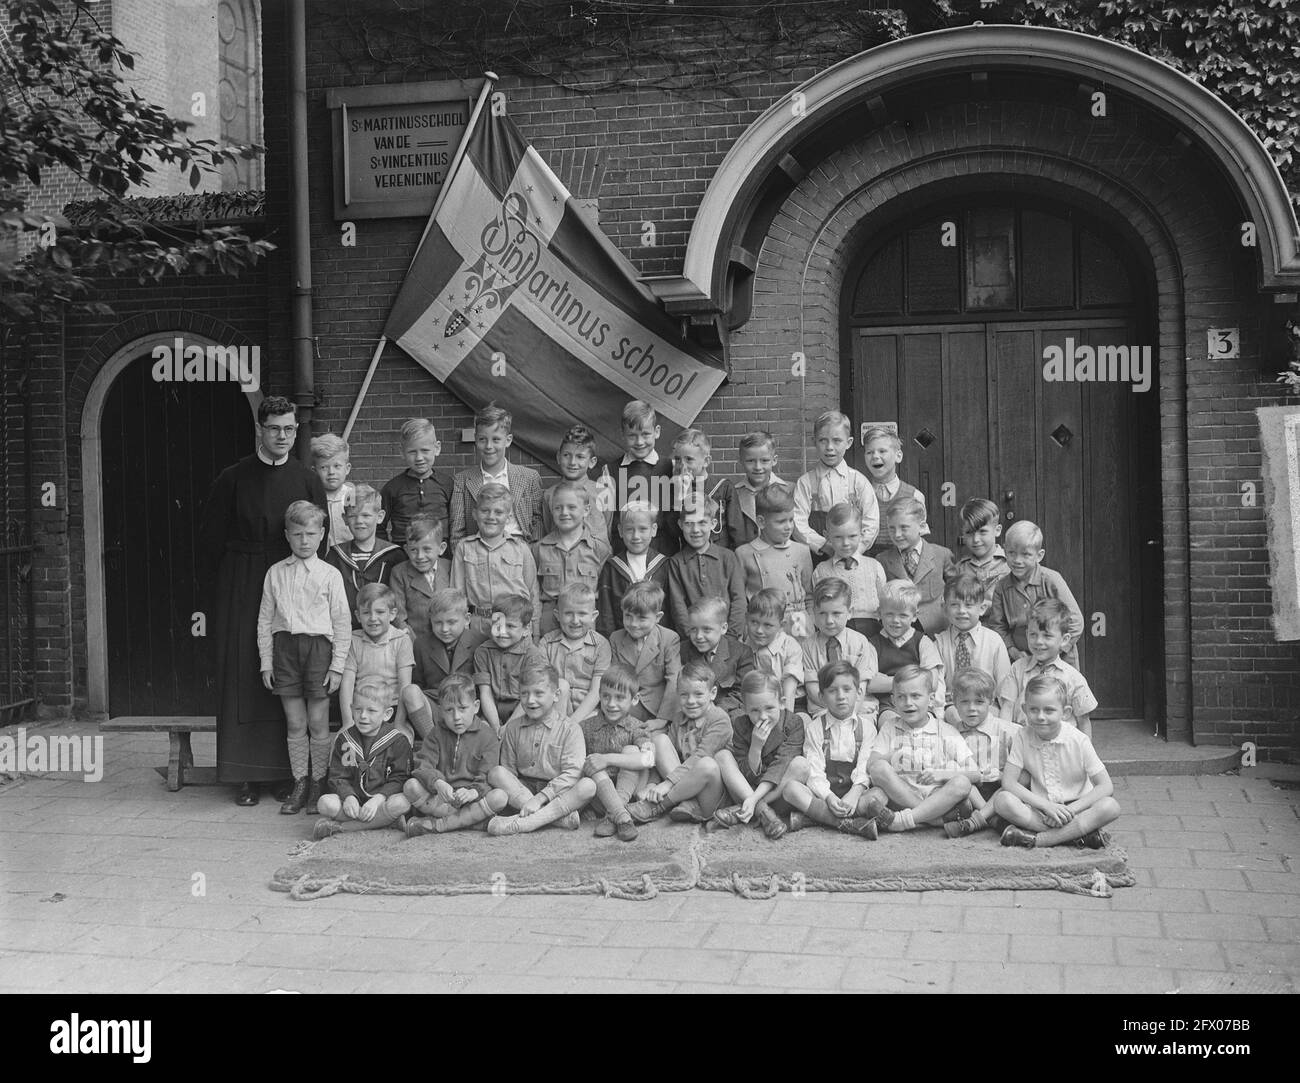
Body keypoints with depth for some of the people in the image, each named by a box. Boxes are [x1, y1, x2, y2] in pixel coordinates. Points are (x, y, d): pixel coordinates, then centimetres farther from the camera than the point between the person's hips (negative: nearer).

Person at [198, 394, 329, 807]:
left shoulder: (307, 481, 5)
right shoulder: (233, 479, 1)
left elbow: (318, 541, 6)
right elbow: (211, 539, 3)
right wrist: (220, 585, 0)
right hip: (240, 592, -1)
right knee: (243, 677, -1)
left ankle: (292, 770, 8)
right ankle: (246, 777, 3)